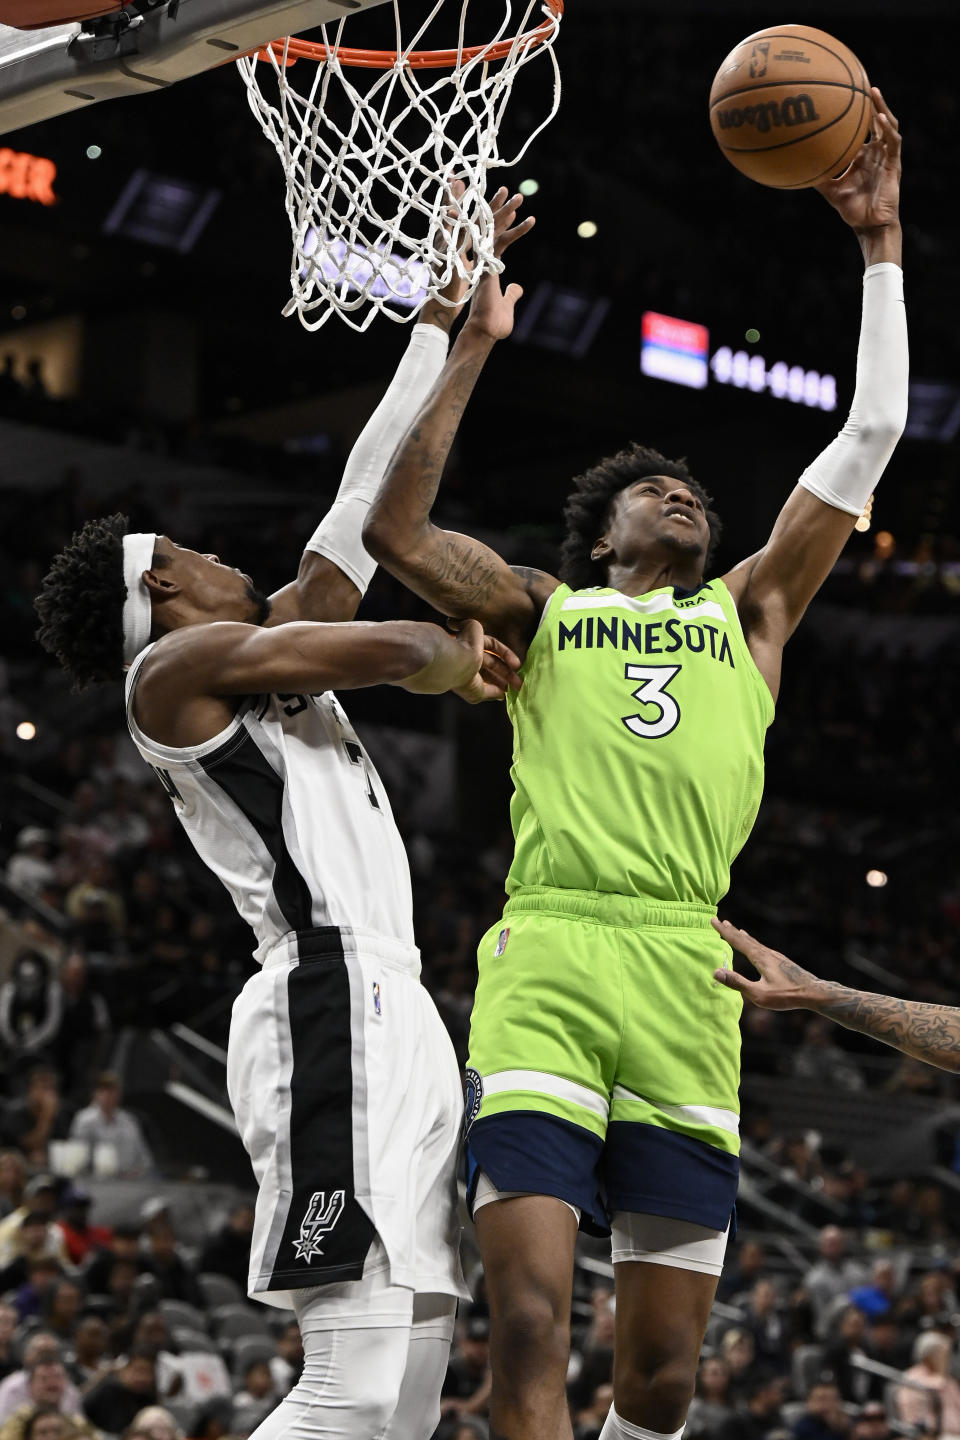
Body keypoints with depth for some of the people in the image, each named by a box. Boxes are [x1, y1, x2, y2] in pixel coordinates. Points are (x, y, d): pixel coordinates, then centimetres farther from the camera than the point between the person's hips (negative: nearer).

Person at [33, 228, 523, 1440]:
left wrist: (446, 314, 31)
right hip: (332, 1009, -9)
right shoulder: (174, 664, 1)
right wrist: (454, 651, 16)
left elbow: (374, 489, 29)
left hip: (391, 1020, 9)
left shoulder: (272, 641, 26)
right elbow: (389, 652, -7)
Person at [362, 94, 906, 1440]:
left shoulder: (750, 609, 24)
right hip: (545, 959, -2)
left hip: (687, 977, 2)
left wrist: (881, 242, 19)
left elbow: (871, 435, 20)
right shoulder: (544, 610, 20)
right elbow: (393, 530, 6)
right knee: (531, 1330, -15)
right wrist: (472, 345, 6)